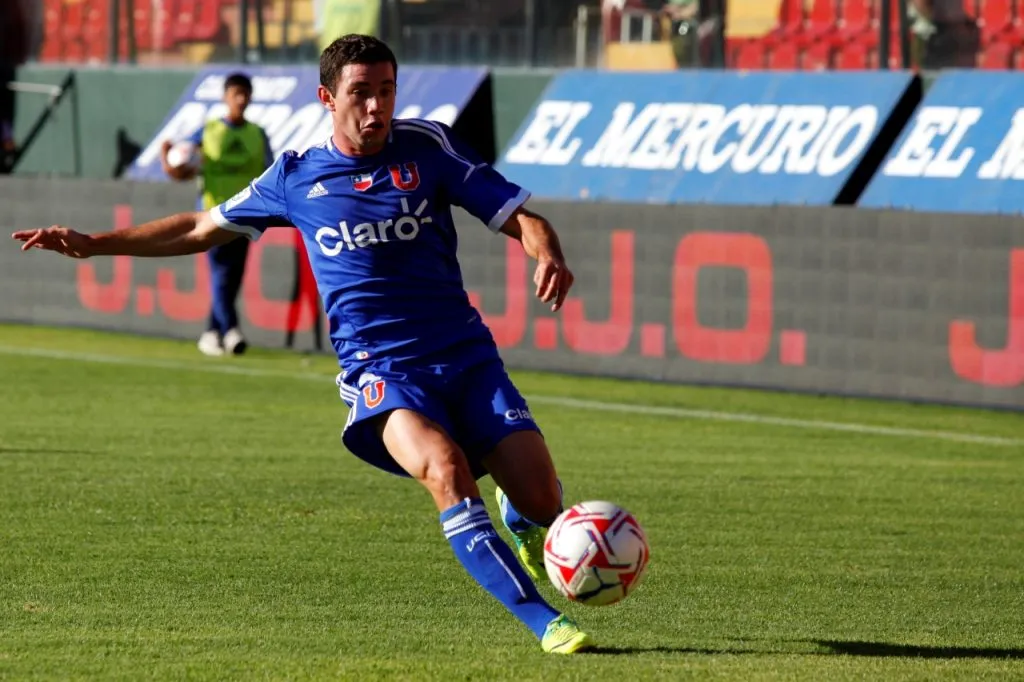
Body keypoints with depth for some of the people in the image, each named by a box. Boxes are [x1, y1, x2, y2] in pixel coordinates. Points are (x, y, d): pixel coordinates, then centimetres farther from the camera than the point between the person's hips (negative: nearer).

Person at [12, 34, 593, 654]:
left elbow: (519, 216, 4)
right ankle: (544, 621, -33)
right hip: (379, 370, -1)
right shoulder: (296, 177, 8)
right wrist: (93, 244, 19)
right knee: (445, 467, -33)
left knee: (543, 501, -13)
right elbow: (203, 229, 22)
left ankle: (517, 517, 28)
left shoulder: (427, 147, 5)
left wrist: (548, 254, -19)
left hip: (467, 356, 1)